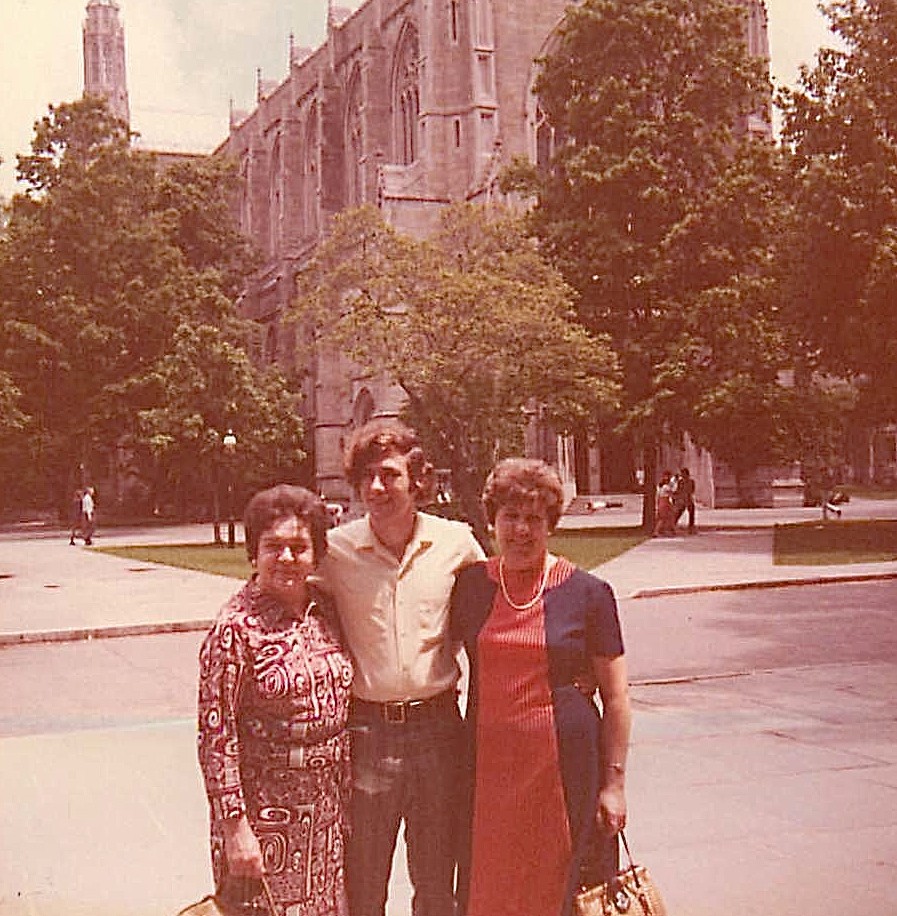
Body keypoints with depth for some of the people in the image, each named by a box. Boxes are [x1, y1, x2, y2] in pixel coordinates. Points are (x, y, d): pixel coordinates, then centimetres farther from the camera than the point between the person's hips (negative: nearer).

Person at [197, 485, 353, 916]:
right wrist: (235, 827, -17)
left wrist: (346, 800, 11)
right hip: (265, 806, -6)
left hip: (328, 806, 6)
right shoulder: (236, 627, -15)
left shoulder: (325, 610, 3)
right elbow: (216, 736, -15)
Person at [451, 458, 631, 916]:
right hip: (489, 764, 3)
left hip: (565, 765, -2)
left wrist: (614, 781, -2)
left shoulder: (587, 593, -3)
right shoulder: (470, 585, 4)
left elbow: (616, 696, 0)